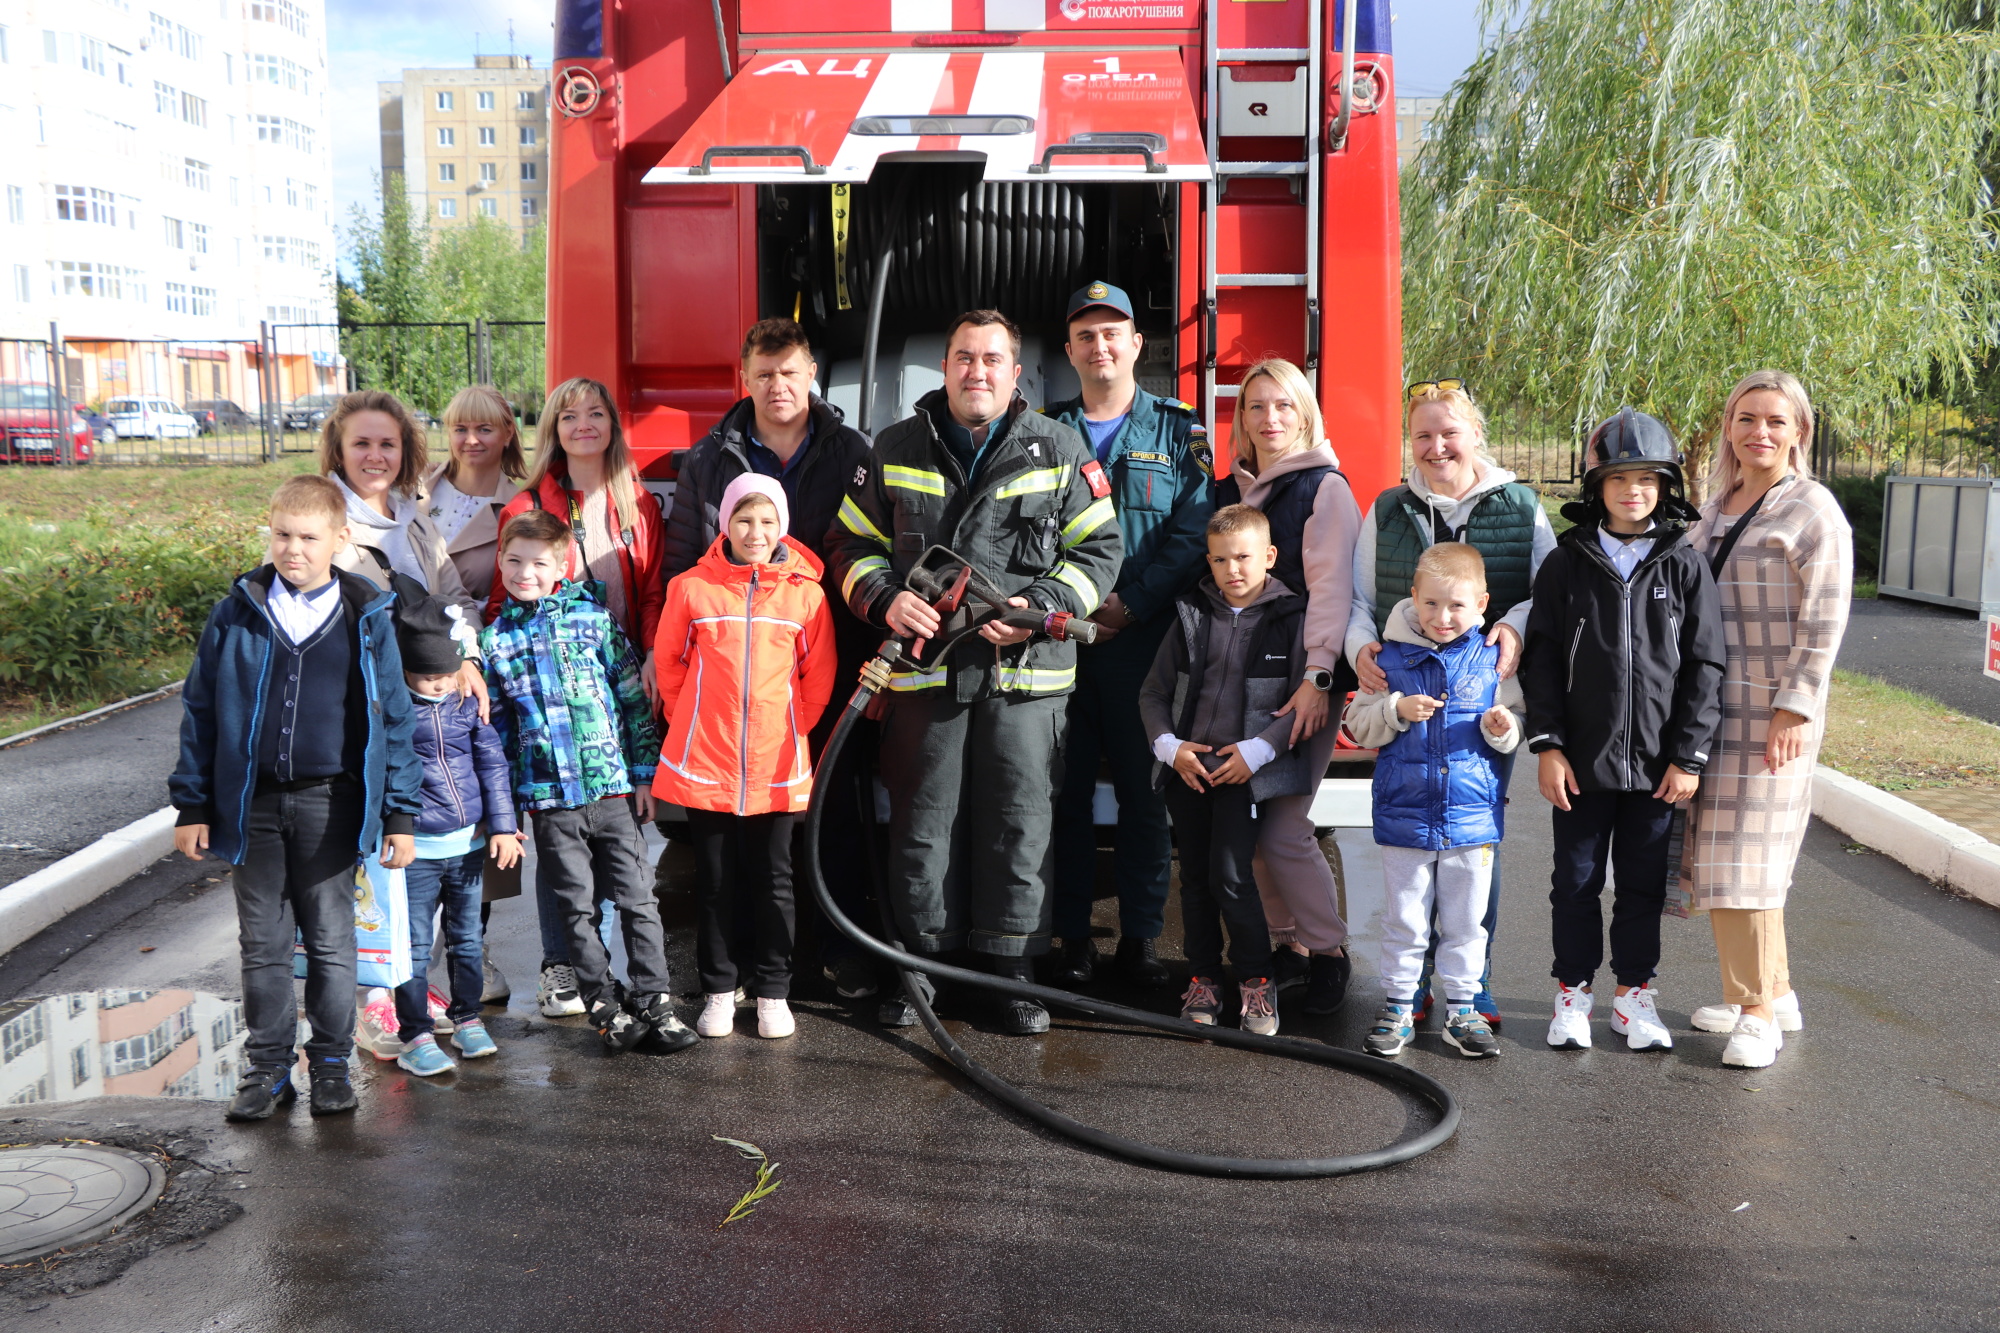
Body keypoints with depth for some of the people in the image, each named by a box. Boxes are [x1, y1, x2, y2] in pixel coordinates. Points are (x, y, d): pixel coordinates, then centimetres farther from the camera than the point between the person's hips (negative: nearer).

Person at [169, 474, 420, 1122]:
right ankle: (267, 1067, 21)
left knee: (331, 940, 8)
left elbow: (393, 718, 1)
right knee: (262, 943, 10)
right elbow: (199, 709, 5)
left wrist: (400, 814, 0)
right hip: (252, 803, 1)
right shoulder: (237, 612, 0)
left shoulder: (366, 618, -2)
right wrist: (191, 804, 3)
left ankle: (331, 1063, 22)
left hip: (329, 805, -1)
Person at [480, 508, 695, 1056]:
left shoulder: (594, 617, 3)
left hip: (612, 786, 0)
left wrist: (645, 774, 2)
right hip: (548, 797, 1)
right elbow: (496, 728, 9)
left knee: (638, 899, 1)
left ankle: (653, 1003, 10)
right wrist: (503, 804, 6)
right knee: (578, 908, 6)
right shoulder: (495, 640, 6)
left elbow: (633, 697, 5)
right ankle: (605, 1006, 16)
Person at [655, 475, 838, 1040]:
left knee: (773, 883, 8)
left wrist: (793, 729, 9)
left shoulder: (805, 592, -1)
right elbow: (668, 662, 9)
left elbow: (819, 676, 8)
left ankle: (773, 993, 19)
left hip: (776, 766, 0)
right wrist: (691, 722, 12)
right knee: (715, 883, 9)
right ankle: (718, 991, 20)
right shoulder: (691, 587, -2)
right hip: (704, 762, 0)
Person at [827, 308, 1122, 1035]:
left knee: (1019, 821, 3)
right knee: (923, 820, 6)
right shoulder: (896, 451, 9)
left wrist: (1040, 608, -10)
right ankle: (920, 962, 19)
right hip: (923, 669, 1)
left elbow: (1098, 548, 5)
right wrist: (886, 599, -7)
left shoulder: (1059, 451, 5)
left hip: (1025, 674, -1)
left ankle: (1013, 968, 16)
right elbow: (855, 545, 13)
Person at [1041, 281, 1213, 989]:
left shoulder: (1178, 431, 8)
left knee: (1144, 790, 2)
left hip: (1144, 640, -1)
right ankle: (1072, 935, 12)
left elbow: (1192, 534, -2)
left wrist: (1130, 603, -12)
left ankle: (1140, 937, 11)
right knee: (1067, 788, 3)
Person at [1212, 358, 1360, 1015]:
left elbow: (1330, 587, -12)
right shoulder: (1229, 491, 16)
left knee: (1283, 825, -10)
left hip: (1302, 684, -6)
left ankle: (1329, 952, 7)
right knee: (1246, 819, 5)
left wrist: (1317, 677, -21)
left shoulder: (1325, 488, -3)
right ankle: (1288, 944, 18)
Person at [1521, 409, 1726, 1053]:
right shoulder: (1567, 563, 0)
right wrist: (1548, 745, -7)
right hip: (1581, 759, 0)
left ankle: (1633, 994, 25)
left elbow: (1704, 666, 0)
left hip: (1656, 763, 0)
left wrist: (1689, 756, -5)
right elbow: (1542, 659, 0)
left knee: (1643, 884, 11)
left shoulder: (1684, 566, 1)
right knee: (1576, 881, 9)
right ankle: (1572, 992, 23)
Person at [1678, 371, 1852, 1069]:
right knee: (1720, 854, 10)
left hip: (1772, 714, -7)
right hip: (1710, 709, 7)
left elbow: (1823, 622, -13)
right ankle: (1774, 994, 22)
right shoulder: (1715, 507, 15)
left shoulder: (1812, 510, -7)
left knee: (1747, 856, -6)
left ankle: (1758, 1012, 4)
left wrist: (1794, 708, -18)